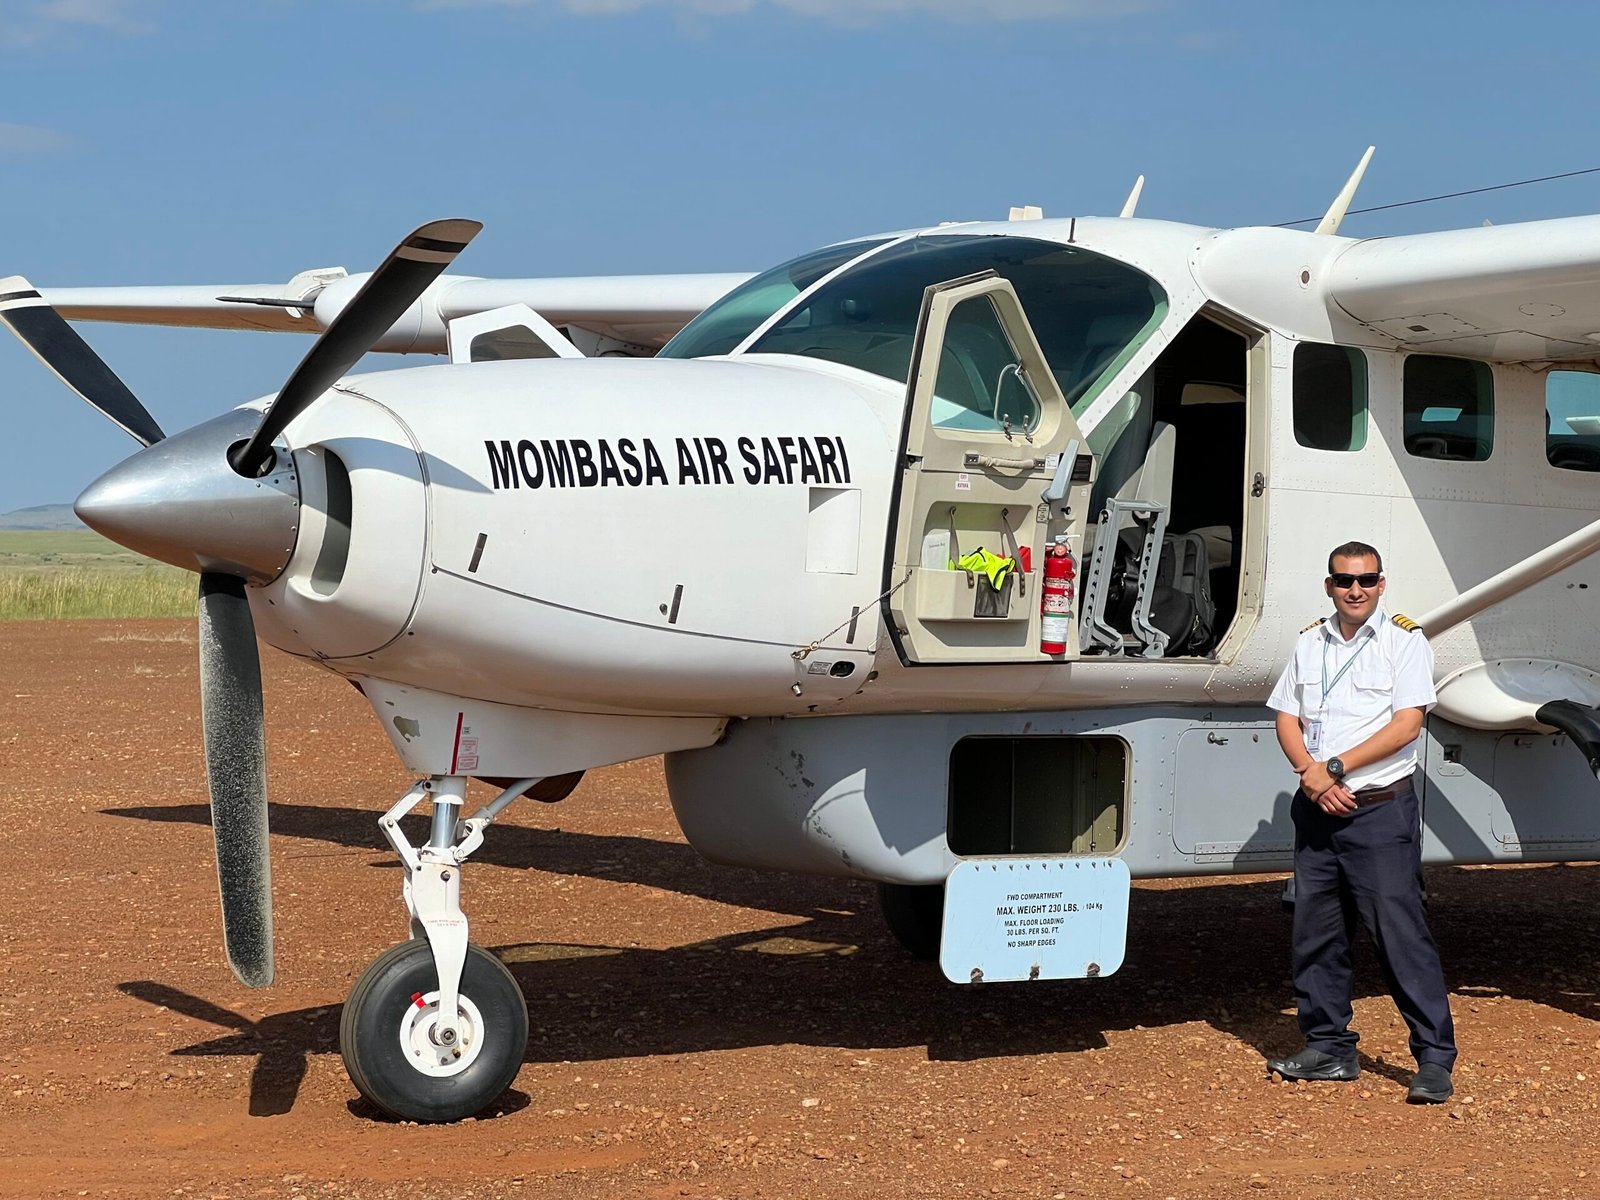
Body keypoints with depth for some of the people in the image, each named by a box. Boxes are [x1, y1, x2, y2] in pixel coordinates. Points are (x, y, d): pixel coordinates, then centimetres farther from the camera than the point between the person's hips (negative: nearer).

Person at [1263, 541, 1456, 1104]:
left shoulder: (1404, 641, -3)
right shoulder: (1310, 643, 13)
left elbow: (1406, 725, -11)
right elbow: (1287, 718, 11)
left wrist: (1334, 768, -14)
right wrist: (1309, 775, -8)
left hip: (1381, 810, -6)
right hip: (1317, 808, 6)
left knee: (1401, 932, -8)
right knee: (1316, 934, 9)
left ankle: (1435, 1058, -5)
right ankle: (1329, 1048, 20)